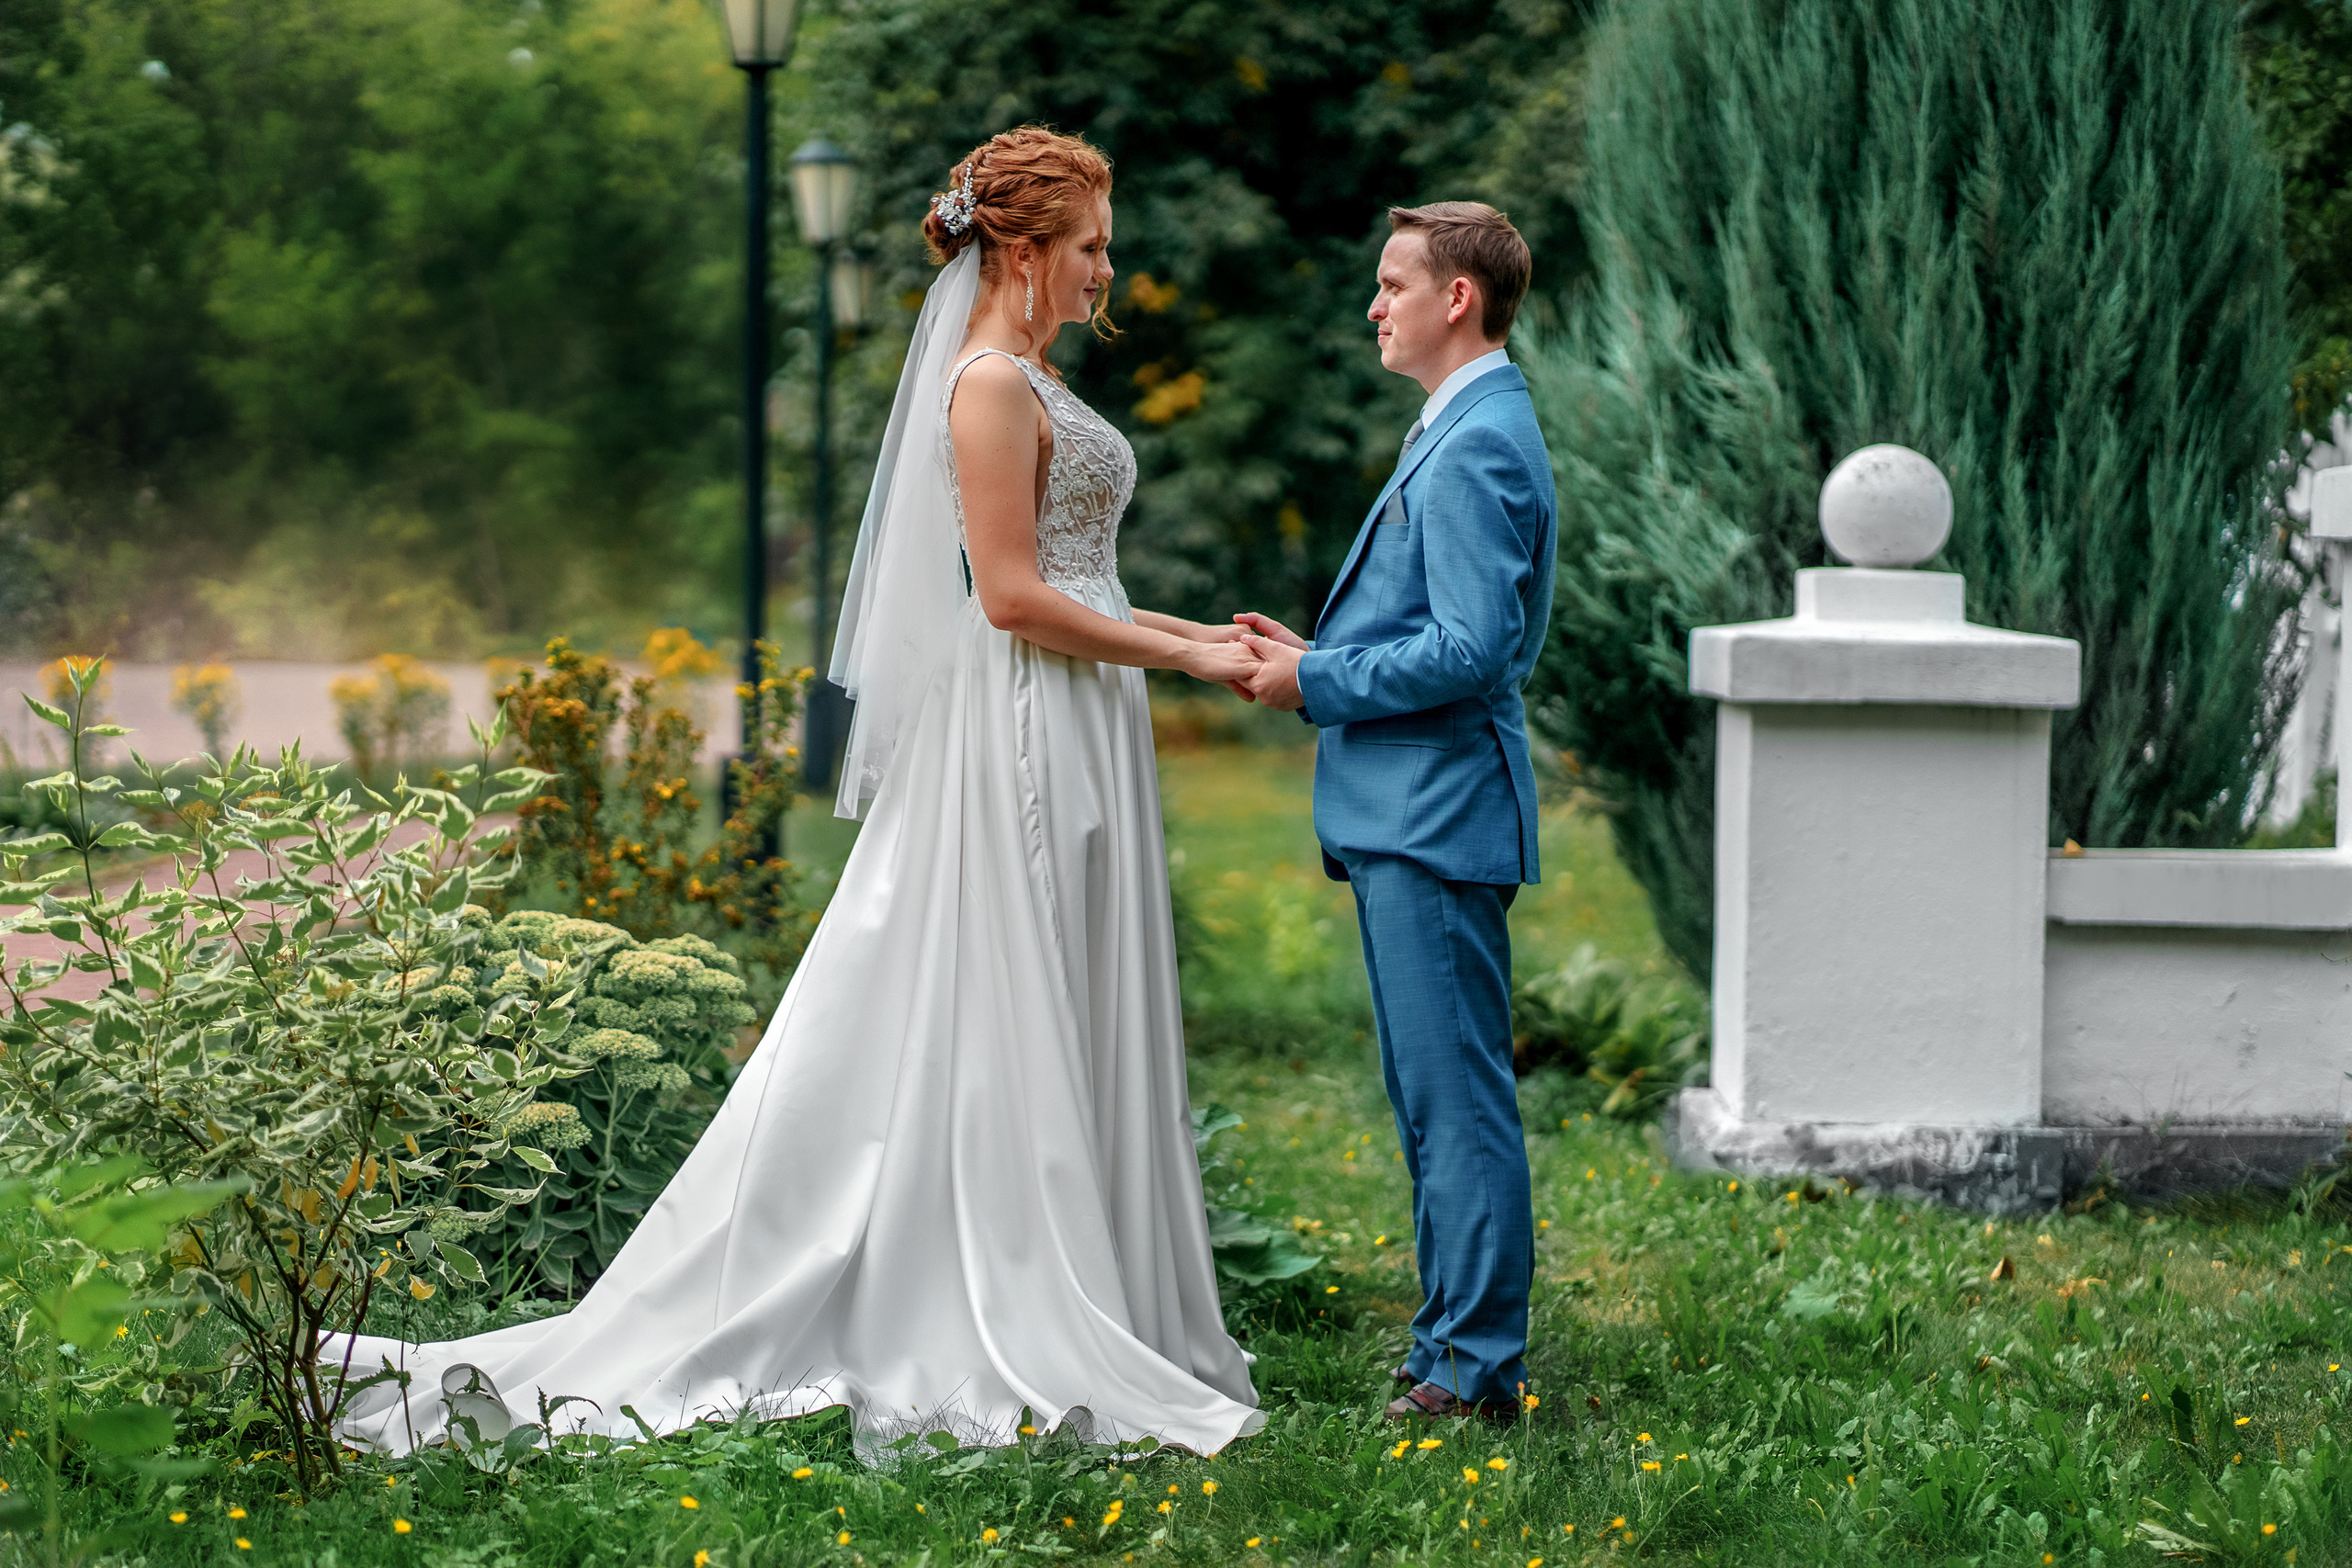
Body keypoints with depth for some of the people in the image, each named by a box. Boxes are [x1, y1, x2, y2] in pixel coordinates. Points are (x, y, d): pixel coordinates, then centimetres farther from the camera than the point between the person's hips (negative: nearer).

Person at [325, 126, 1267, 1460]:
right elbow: (1012, 597, -19)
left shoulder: (1036, 385, 17)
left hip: (1080, 750, 10)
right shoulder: (991, 385, -13)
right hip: (1024, 743, -10)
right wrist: (1180, 656, -12)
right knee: (996, 1030, -5)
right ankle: (1008, 1346, -2)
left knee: (1061, 1038, 10)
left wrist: (1193, 635, 14)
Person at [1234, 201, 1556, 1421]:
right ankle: (1457, 1345, 21)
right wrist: (1318, 653, 13)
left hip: (1436, 814, -11)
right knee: (1435, 1097, 14)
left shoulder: (1476, 449, -15)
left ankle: (1477, 1365, -2)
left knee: (1456, 1096, -6)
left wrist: (1317, 684, -13)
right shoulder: (1464, 433, 19)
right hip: (1408, 814, 11)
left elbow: (1471, 648, -22)